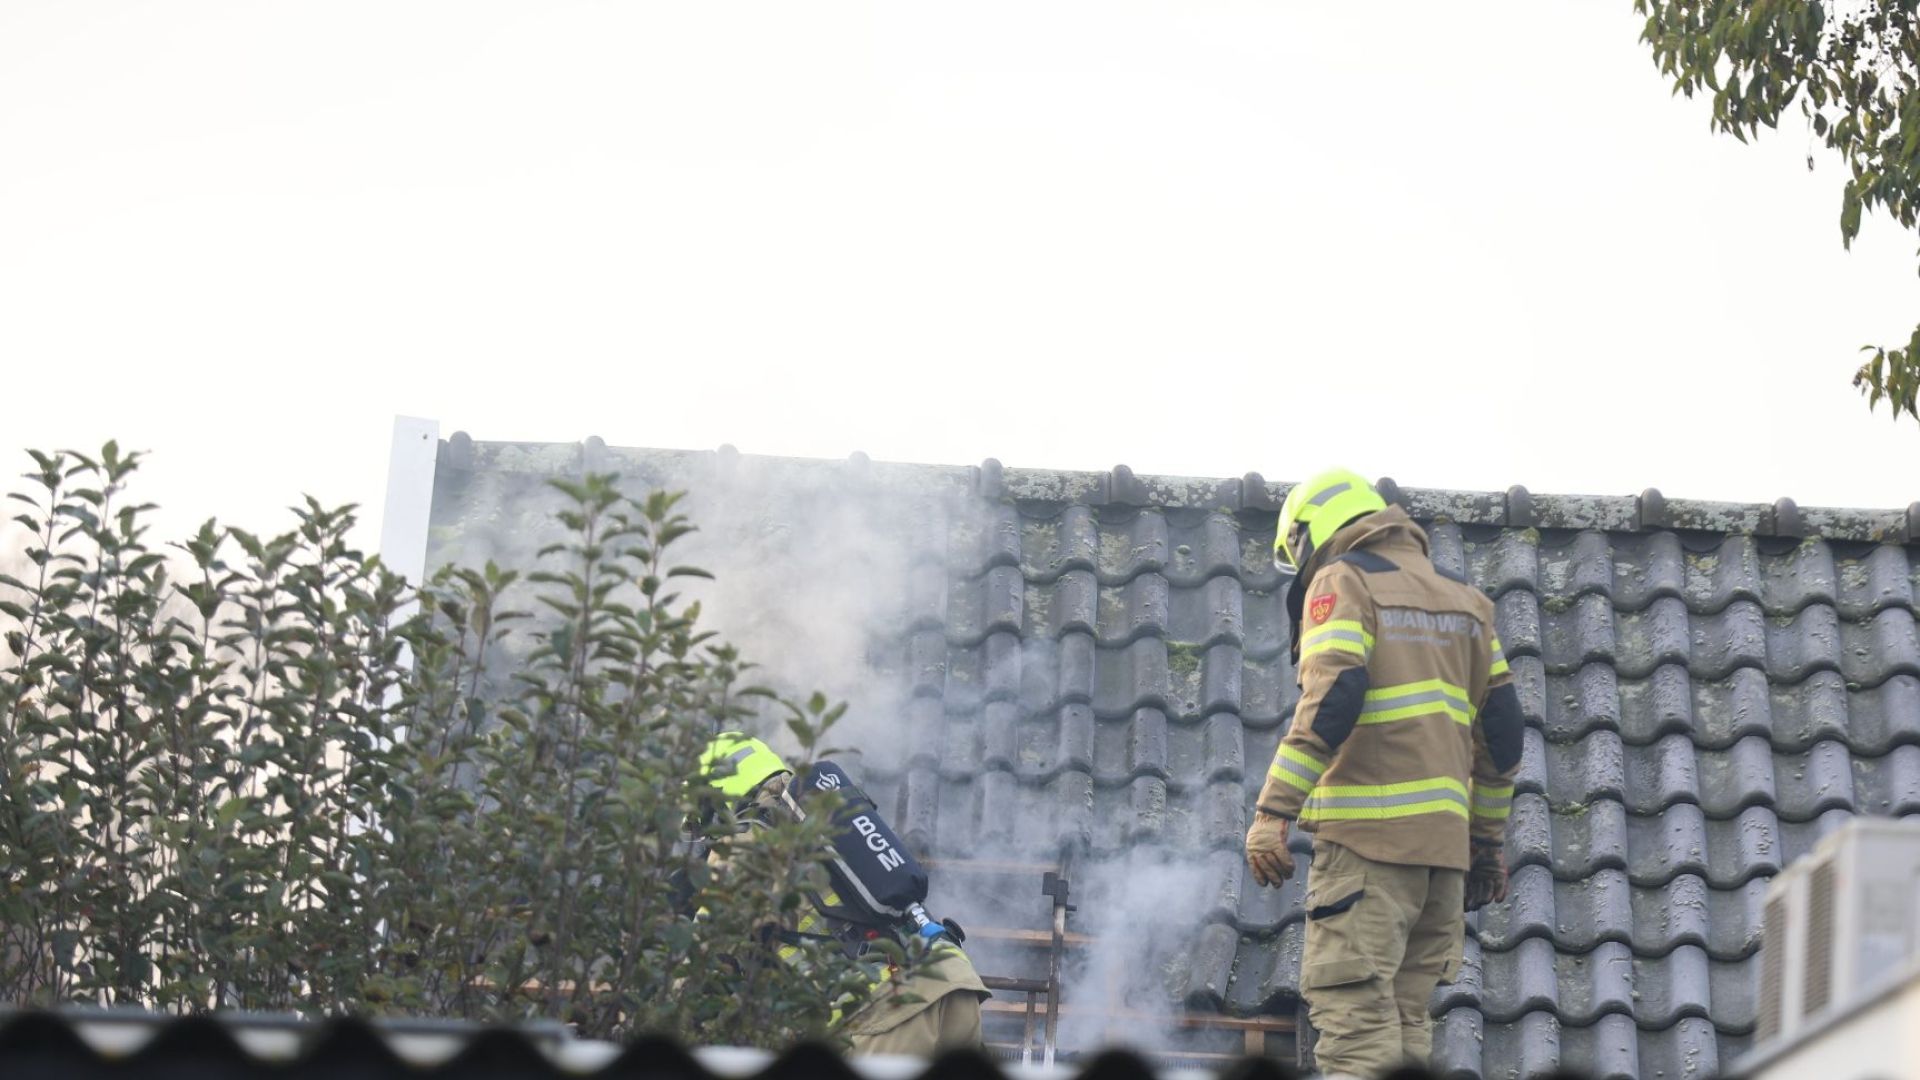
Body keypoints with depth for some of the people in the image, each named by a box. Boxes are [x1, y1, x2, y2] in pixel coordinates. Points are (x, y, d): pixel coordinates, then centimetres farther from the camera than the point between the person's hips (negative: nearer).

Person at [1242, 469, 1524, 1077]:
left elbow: (1330, 702, -16)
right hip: (1444, 837, 7)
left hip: (1367, 831, -7)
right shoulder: (1462, 599, 21)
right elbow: (1501, 726, 18)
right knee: (1404, 1016, 11)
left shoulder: (1341, 580, 0)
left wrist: (1273, 810, -19)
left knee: (1353, 1012, -10)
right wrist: (1489, 844, 23)